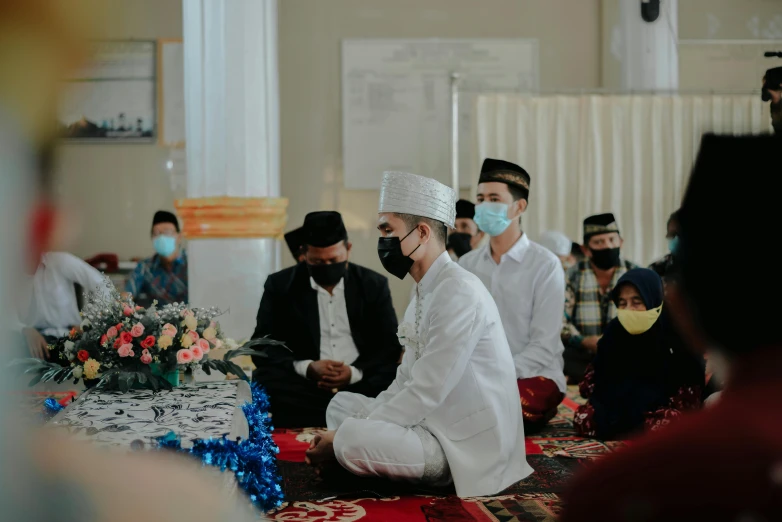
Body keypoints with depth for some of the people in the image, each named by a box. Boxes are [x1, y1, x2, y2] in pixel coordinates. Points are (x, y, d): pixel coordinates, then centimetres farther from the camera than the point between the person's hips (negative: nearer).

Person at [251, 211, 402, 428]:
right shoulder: (280, 285, 8)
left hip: (359, 387, -2)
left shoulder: (374, 285, 10)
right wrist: (307, 368, -15)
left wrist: (355, 373, -14)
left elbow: (390, 347, 7)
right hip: (302, 387, 2)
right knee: (263, 386, -29)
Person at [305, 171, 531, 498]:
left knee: (351, 439, -27)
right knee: (342, 405, 14)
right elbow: (406, 382, 13)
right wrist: (351, 427, 0)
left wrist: (343, 438, -16)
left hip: (466, 446, -10)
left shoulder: (458, 293, -20)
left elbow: (425, 394, -23)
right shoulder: (427, 290, 10)